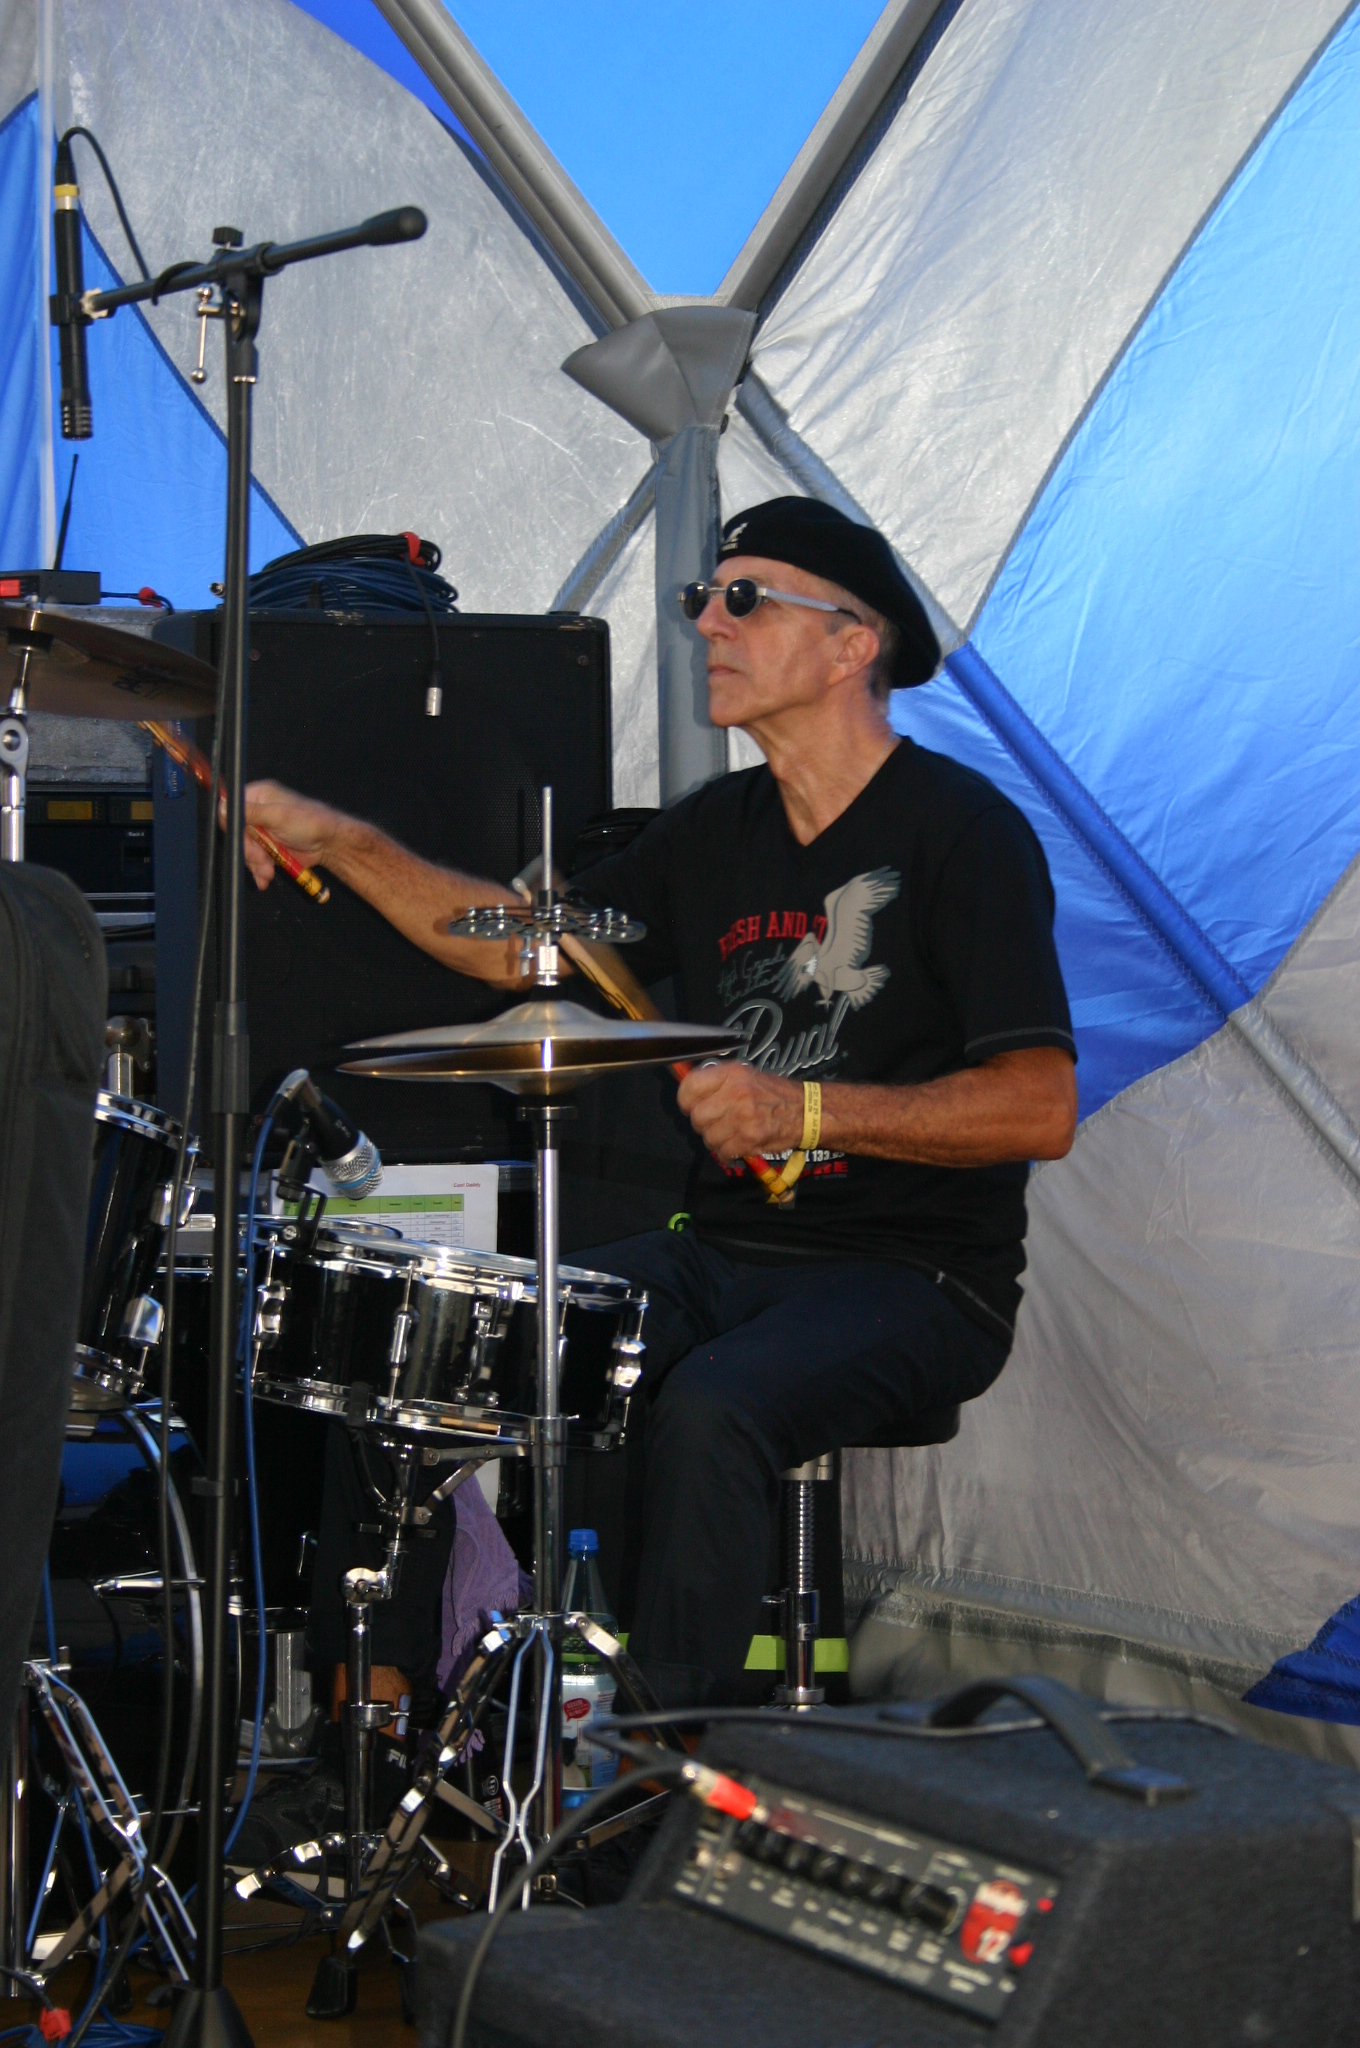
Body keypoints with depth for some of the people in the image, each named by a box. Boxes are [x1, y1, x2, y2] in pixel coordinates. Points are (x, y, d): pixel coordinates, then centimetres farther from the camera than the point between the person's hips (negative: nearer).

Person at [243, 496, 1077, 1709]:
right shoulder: (718, 833, 13)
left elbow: (1041, 1107, -18)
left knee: (710, 1407, -34)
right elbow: (525, 948, 19)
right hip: (728, 1252, 7)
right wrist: (340, 844, 7)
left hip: (916, 1278, -7)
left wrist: (808, 1112, -27)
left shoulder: (961, 832, -11)